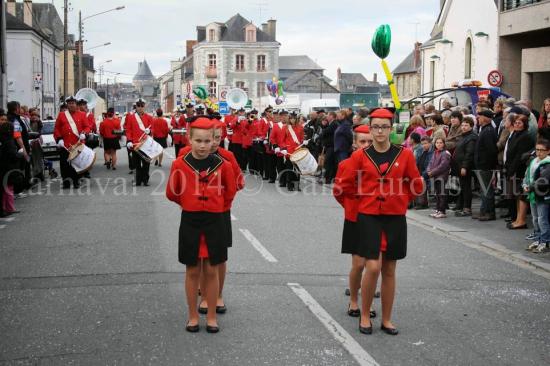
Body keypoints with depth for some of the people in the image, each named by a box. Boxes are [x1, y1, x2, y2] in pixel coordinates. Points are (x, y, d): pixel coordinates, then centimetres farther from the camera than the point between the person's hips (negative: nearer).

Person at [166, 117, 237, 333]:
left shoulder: (222, 165, -6)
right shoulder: (180, 164, -9)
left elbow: (230, 191, 10)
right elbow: (172, 193, 5)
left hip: (215, 222, 0)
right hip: (190, 222, 0)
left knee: (212, 270, 8)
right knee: (192, 271, 9)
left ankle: (211, 316, 20)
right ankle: (193, 316, 22)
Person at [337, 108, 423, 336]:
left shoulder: (405, 155, 0)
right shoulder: (360, 156, -3)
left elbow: (417, 186, 9)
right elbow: (346, 186, 6)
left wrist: (400, 199, 8)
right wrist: (366, 197, 9)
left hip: (395, 219, 2)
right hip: (369, 218, -2)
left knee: (389, 270, 9)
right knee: (373, 267, -11)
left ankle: (386, 319, 21)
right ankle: (365, 316, 8)